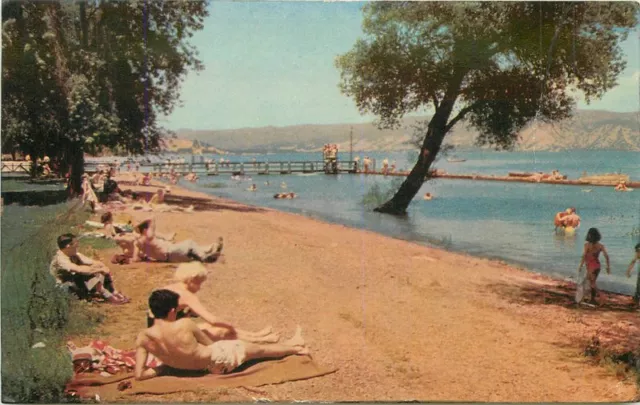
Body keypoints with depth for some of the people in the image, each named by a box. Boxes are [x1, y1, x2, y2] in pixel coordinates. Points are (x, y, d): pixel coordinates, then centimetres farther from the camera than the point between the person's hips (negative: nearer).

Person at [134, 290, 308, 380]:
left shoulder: (143, 337, -19)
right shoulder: (185, 324, -29)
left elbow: (139, 374, -19)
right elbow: (210, 343, -10)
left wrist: (165, 366, -3)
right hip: (216, 358, -6)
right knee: (260, 350, 20)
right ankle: (294, 347, 47)